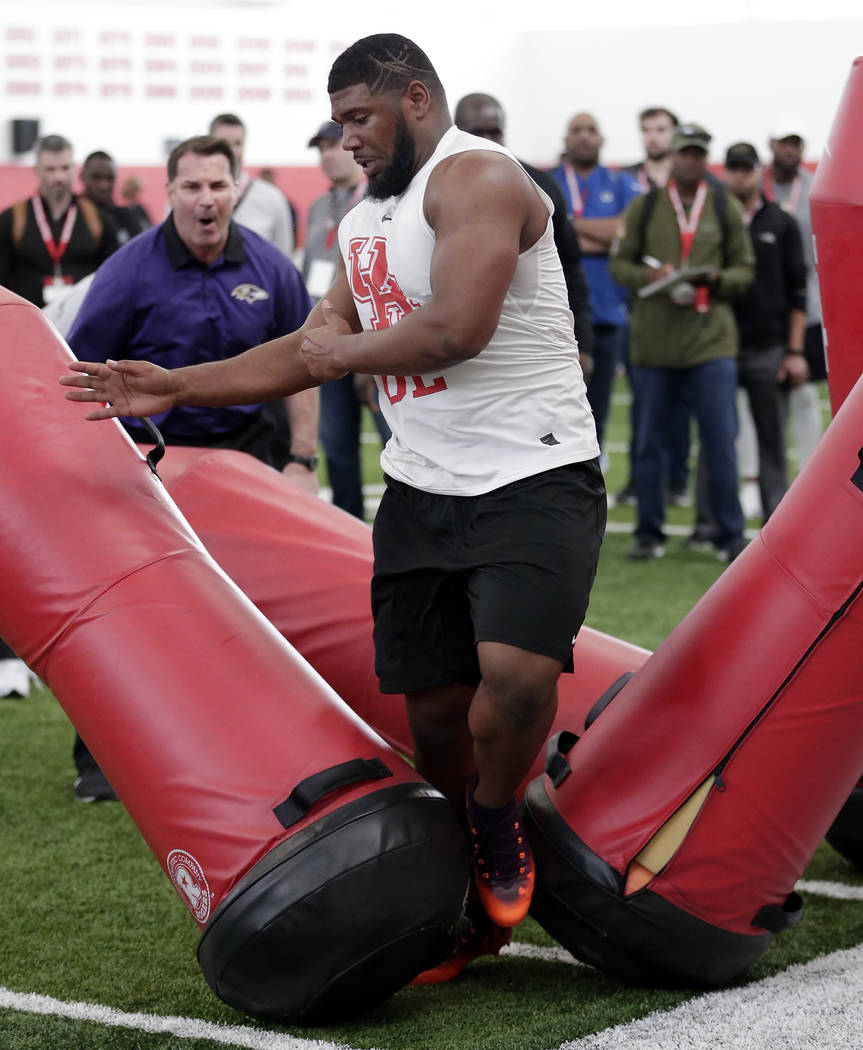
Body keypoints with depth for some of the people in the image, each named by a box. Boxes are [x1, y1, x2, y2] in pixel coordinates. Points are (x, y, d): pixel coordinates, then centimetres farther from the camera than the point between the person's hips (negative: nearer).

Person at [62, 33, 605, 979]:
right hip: (421, 490, 8)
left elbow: (457, 327, -24)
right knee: (432, 705, 4)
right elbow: (309, 353, 28)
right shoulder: (364, 224, 20)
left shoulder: (474, 177, -10)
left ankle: (496, 822, 5)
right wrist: (172, 388, 23)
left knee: (516, 675, -25)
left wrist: (346, 351, -6)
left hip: (533, 480, -8)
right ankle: (470, 900, 21)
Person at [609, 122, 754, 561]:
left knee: (721, 442, -4)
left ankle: (730, 535, 5)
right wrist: (649, 276, -13)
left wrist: (717, 279, -11)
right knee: (650, 442, 7)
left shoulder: (726, 210, 8)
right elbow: (619, 264, 6)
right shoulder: (643, 207, 7)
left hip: (711, 342, 0)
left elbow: (744, 269, 9)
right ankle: (649, 534, 17)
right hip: (652, 342, 1)